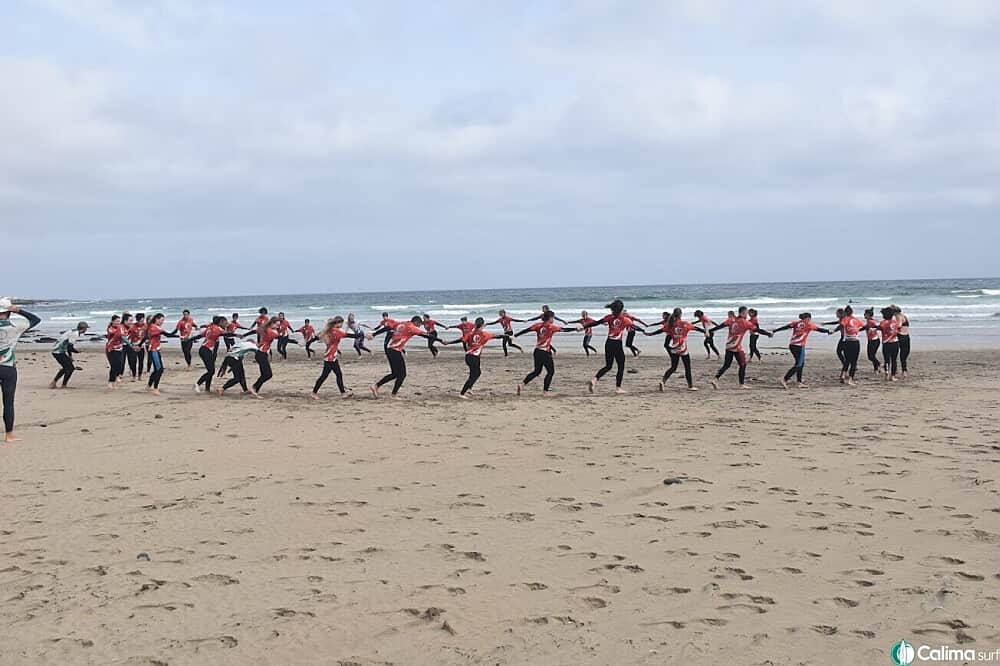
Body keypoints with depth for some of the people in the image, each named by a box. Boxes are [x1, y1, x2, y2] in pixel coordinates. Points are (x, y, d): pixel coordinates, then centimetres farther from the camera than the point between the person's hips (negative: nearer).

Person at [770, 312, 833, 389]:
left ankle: (800, 382, 17)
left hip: (792, 345, 7)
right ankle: (785, 379, -15)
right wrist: (828, 331, 23)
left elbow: (786, 326, 9)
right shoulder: (808, 324, 1)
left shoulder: (796, 322, 15)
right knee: (798, 365, -5)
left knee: (801, 363, 17)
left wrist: (774, 331, 9)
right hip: (799, 346, -7)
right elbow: (819, 329, 9)